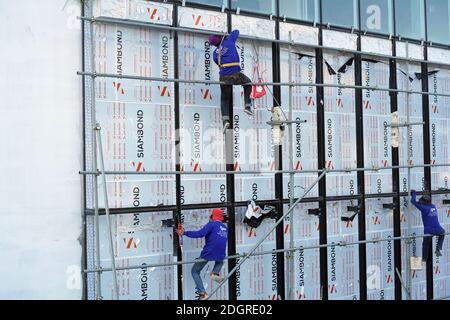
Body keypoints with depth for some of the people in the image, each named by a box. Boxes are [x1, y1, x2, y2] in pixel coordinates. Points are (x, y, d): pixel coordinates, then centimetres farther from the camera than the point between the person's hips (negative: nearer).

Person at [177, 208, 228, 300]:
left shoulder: (212, 224, -6)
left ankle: (202, 293, -1)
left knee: (195, 271, 13)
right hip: (220, 256, 5)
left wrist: (184, 233, -17)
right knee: (220, 261, 42)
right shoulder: (225, 228, 14)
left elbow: (200, 233, -19)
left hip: (208, 253, -5)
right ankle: (216, 272, 11)